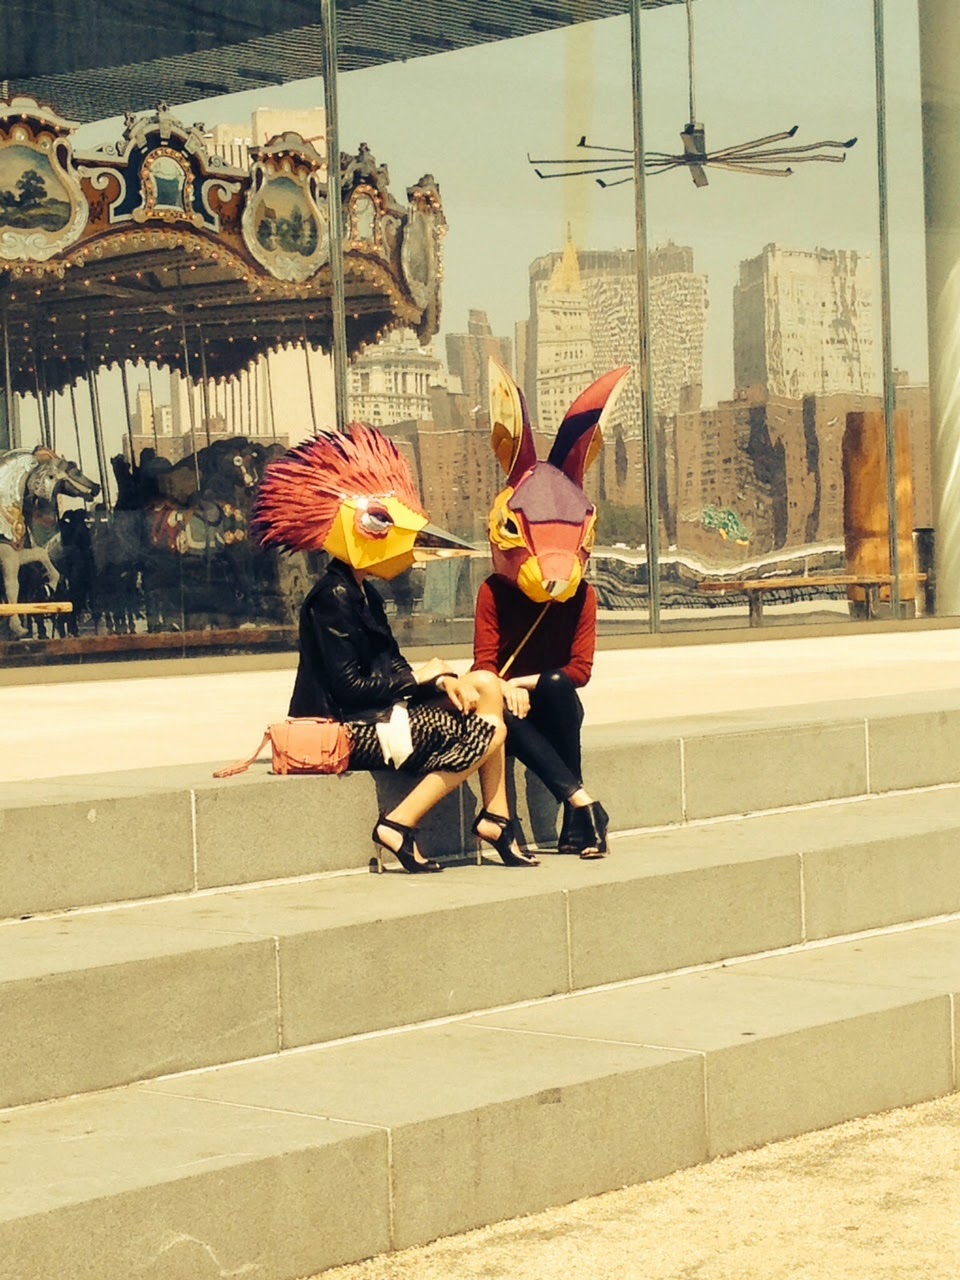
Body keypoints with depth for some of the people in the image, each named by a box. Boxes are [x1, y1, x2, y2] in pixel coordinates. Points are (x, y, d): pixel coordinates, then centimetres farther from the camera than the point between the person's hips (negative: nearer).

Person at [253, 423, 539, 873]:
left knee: (485, 685, 8)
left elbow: (390, 666, 13)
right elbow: (349, 687, -21)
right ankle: (399, 826, -12)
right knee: (486, 732, -12)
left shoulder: (361, 593, 15)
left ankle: (496, 817, 4)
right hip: (349, 730, -10)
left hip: (377, 714, 10)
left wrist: (443, 680, -6)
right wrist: (421, 677, -9)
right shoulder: (333, 598, -16)